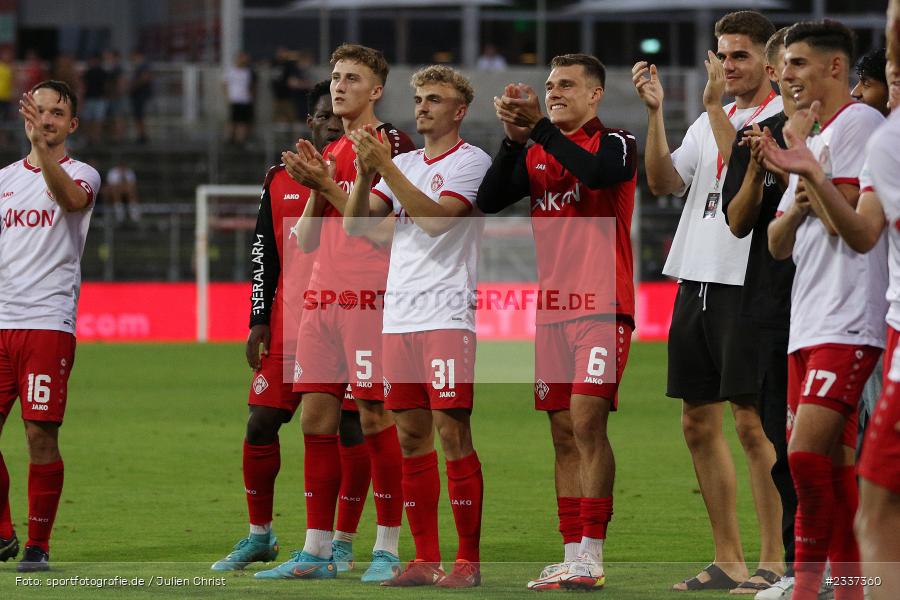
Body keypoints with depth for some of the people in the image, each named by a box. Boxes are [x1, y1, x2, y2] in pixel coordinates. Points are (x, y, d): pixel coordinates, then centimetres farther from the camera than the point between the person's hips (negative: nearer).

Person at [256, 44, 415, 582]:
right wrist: (316, 191, 0)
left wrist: (327, 186, -12)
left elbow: (383, 232, -12)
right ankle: (317, 551, 9)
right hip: (323, 299, 8)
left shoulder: (393, 146, -4)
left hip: (371, 300, -8)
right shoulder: (329, 154, 20)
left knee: (375, 418, -7)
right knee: (316, 420, 5)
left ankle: (388, 548, -2)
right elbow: (306, 241, 17)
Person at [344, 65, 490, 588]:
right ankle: (426, 560, 9)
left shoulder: (471, 161, -2)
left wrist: (385, 166, -17)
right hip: (399, 316, 6)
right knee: (412, 436, 5)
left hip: (447, 314, -6)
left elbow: (435, 217, -17)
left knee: (452, 432, -9)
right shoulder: (403, 163, 17)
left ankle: (469, 559, -5)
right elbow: (355, 224, 11)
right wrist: (365, 173, -5)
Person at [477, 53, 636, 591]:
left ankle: (591, 556, -13)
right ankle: (572, 558, 8)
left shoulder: (616, 144, -1)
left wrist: (540, 128, -23)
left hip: (602, 305, -6)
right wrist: (514, 139, -8)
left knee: (587, 421, -14)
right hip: (552, 307, 6)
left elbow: (600, 173, -23)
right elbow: (489, 200, 4)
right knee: (564, 432, 5)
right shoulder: (536, 154, 16)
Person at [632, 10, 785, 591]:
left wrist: (715, 105, -17)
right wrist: (655, 112, -2)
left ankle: (774, 561, -5)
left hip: (748, 284, -8)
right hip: (696, 281, 8)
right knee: (699, 423, 8)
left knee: (753, 422, -9)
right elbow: (663, 181, 8)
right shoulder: (711, 122, 17)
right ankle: (728, 559, 14)